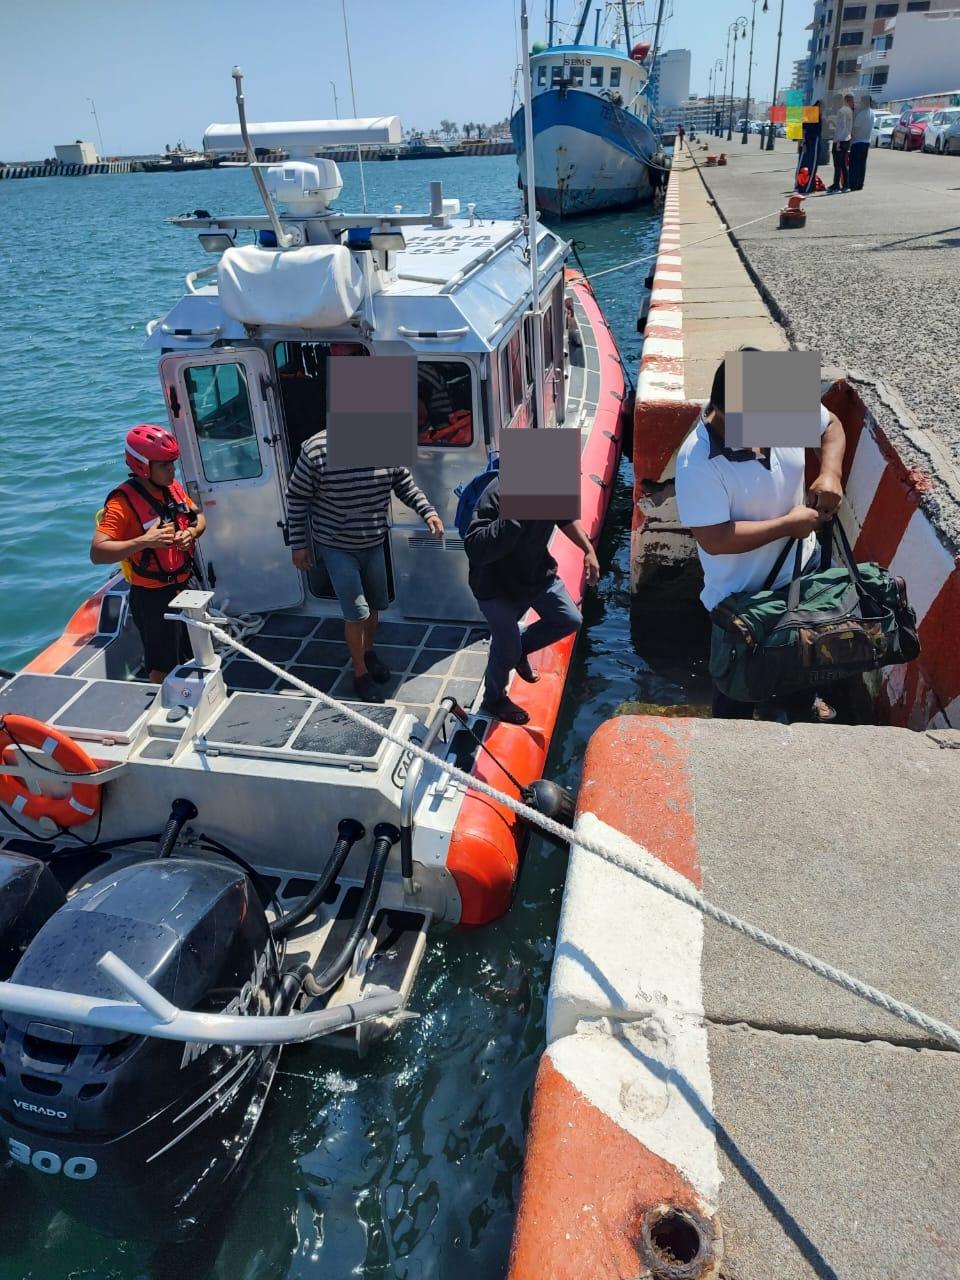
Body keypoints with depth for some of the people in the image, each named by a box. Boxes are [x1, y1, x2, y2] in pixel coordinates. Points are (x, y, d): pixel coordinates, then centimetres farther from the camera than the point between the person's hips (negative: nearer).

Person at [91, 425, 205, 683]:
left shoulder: (172, 487, -1)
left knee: (195, 653, 22)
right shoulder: (122, 503, -22)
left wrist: (191, 532, -9)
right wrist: (143, 541, -36)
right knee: (163, 666, 6)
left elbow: (198, 517, 13)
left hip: (184, 586, 7)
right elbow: (97, 553, -27)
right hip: (152, 597, -7)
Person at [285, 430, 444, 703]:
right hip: (337, 547, -4)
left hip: (374, 544, 5)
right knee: (356, 612, -3)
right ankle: (360, 674, 16)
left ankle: (369, 653, 44)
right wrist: (299, 544, -8)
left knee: (374, 605, 18)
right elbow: (297, 498, -11)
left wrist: (428, 513, -9)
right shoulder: (315, 450, -21)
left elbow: (405, 485, 5)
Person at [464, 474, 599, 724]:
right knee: (507, 650, 5)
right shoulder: (498, 494, -36)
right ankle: (493, 700, 35)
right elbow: (475, 550, -45)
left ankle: (520, 649, 35)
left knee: (570, 620, 11)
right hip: (496, 586, -6)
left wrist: (589, 550, 1)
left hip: (536, 573, 7)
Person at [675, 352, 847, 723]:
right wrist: (788, 524, -25)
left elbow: (831, 425, 3)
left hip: (803, 564, 6)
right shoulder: (697, 462, -34)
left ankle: (800, 703, 62)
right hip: (742, 594, -6)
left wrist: (830, 472, -16)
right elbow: (715, 540, -33)